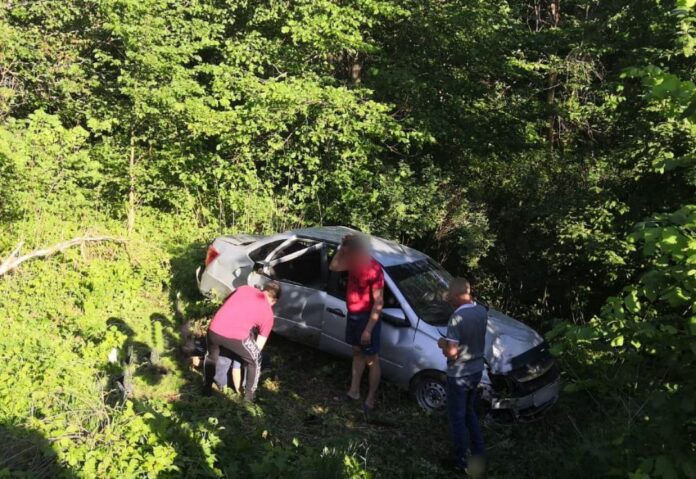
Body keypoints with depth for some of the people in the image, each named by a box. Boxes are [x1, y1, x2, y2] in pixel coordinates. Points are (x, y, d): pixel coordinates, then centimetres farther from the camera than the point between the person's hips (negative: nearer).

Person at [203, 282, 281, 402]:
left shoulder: (244, 288, 21)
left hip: (214, 329, 4)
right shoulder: (268, 313, 14)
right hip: (237, 336, -4)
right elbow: (259, 345, 20)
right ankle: (249, 395, 31)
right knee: (255, 360, 25)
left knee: (211, 356, 35)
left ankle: (207, 388, 45)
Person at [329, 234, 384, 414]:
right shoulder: (354, 263, -1)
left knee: (371, 359, 4)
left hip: (367, 317, -8)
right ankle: (354, 391, 31)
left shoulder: (374, 269, -26)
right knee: (357, 352, 19)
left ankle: (370, 399, 14)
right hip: (353, 315, 9)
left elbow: (379, 302, -25)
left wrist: (368, 330, -25)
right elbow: (333, 266, 13)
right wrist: (342, 247, -4)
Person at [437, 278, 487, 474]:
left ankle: (462, 461, 21)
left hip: (459, 375, -7)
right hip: (477, 370, 7)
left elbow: (451, 353, -25)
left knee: (457, 418, 10)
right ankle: (478, 452, 33)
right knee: (469, 412, 25)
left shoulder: (457, 318, -27)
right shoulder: (482, 311, -2)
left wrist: (443, 344, -6)